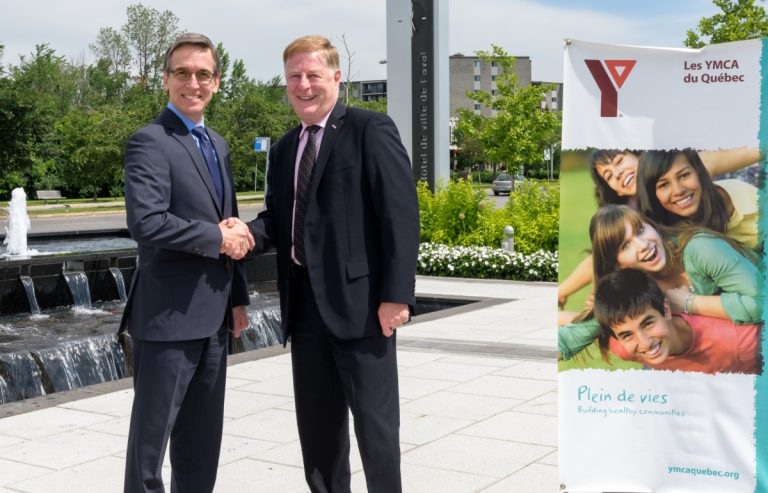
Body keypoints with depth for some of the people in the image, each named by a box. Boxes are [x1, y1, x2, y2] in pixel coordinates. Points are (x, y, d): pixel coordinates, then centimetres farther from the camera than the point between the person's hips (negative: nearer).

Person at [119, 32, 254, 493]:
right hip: (169, 313, -8)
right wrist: (216, 237, -15)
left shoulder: (218, 145, 16)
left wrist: (238, 296, 15)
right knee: (153, 430, 2)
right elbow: (145, 222, -24)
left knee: (203, 434, 16)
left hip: (213, 313, 8)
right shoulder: (150, 142, -10)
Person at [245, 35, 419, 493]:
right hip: (304, 300, 7)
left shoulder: (371, 129, -6)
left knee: (374, 416, 2)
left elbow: (401, 215, -12)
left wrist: (396, 294, -18)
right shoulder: (284, 149, 16)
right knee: (316, 418, 14)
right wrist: (249, 233, -7)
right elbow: (279, 217, 17)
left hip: (360, 298, -7)